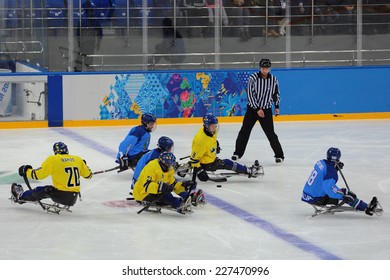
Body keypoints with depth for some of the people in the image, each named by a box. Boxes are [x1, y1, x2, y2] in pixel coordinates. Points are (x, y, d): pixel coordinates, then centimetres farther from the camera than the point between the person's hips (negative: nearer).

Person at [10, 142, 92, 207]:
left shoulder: (53, 160, -8)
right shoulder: (78, 159, 5)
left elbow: (38, 174, -7)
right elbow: (88, 175, 16)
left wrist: (26, 171, 11)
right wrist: (84, 165, 37)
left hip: (61, 195, -6)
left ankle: (20, 197, 35)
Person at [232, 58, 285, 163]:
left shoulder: (273, 80, -4)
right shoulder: (253, 78, -12)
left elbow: (276, 93, 13)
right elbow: (250, 94, -14)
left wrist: (277, 106, 11)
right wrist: (257, 109, -17)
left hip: (266, 110, 0)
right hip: (252, 109, 0)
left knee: (270, 133, -5)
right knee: (245, 131, 4)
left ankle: (279, 155, 2)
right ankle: (238, 153, 18)